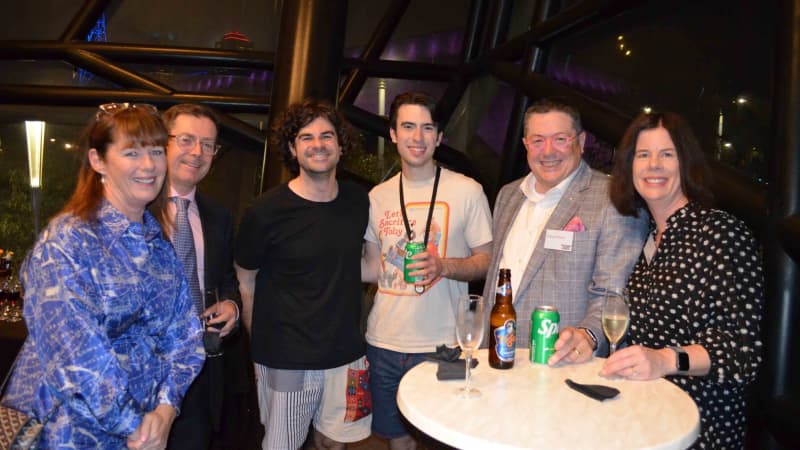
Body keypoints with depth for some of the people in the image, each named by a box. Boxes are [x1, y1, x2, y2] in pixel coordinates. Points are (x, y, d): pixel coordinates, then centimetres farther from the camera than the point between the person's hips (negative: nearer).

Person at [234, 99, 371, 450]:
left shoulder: (357, 201, 0)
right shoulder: (267, 211, -13)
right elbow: (246, 282, -2)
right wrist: (263, 345, 2)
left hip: (345, 353, 4)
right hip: (286, 361, -3)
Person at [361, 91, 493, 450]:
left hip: (441, 346, -3)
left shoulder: (467, 191, -6)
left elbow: (486, 262, -4)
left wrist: (444, 265, -21)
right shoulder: (378, 196, 6)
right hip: (383, 342, 4)